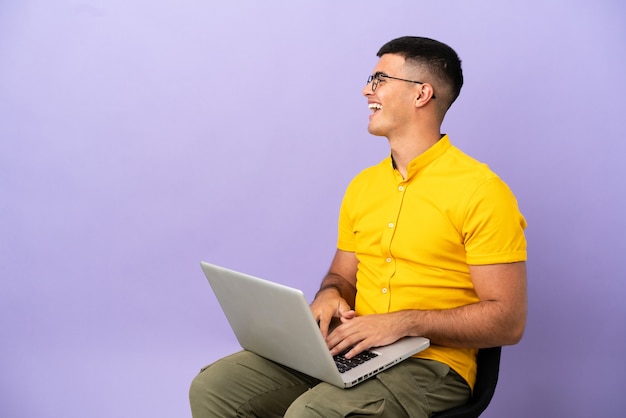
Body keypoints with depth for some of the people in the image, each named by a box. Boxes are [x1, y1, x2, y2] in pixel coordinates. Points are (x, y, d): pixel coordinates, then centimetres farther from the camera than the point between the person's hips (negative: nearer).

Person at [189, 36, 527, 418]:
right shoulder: (363, 185, 11)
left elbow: (509, 321, -12)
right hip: (351, 350, 6)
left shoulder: (481, 192, -10)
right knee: (213, 387, -9)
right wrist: (329, 297, -5)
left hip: (430, 365, -6)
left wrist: (404, 322, -20)